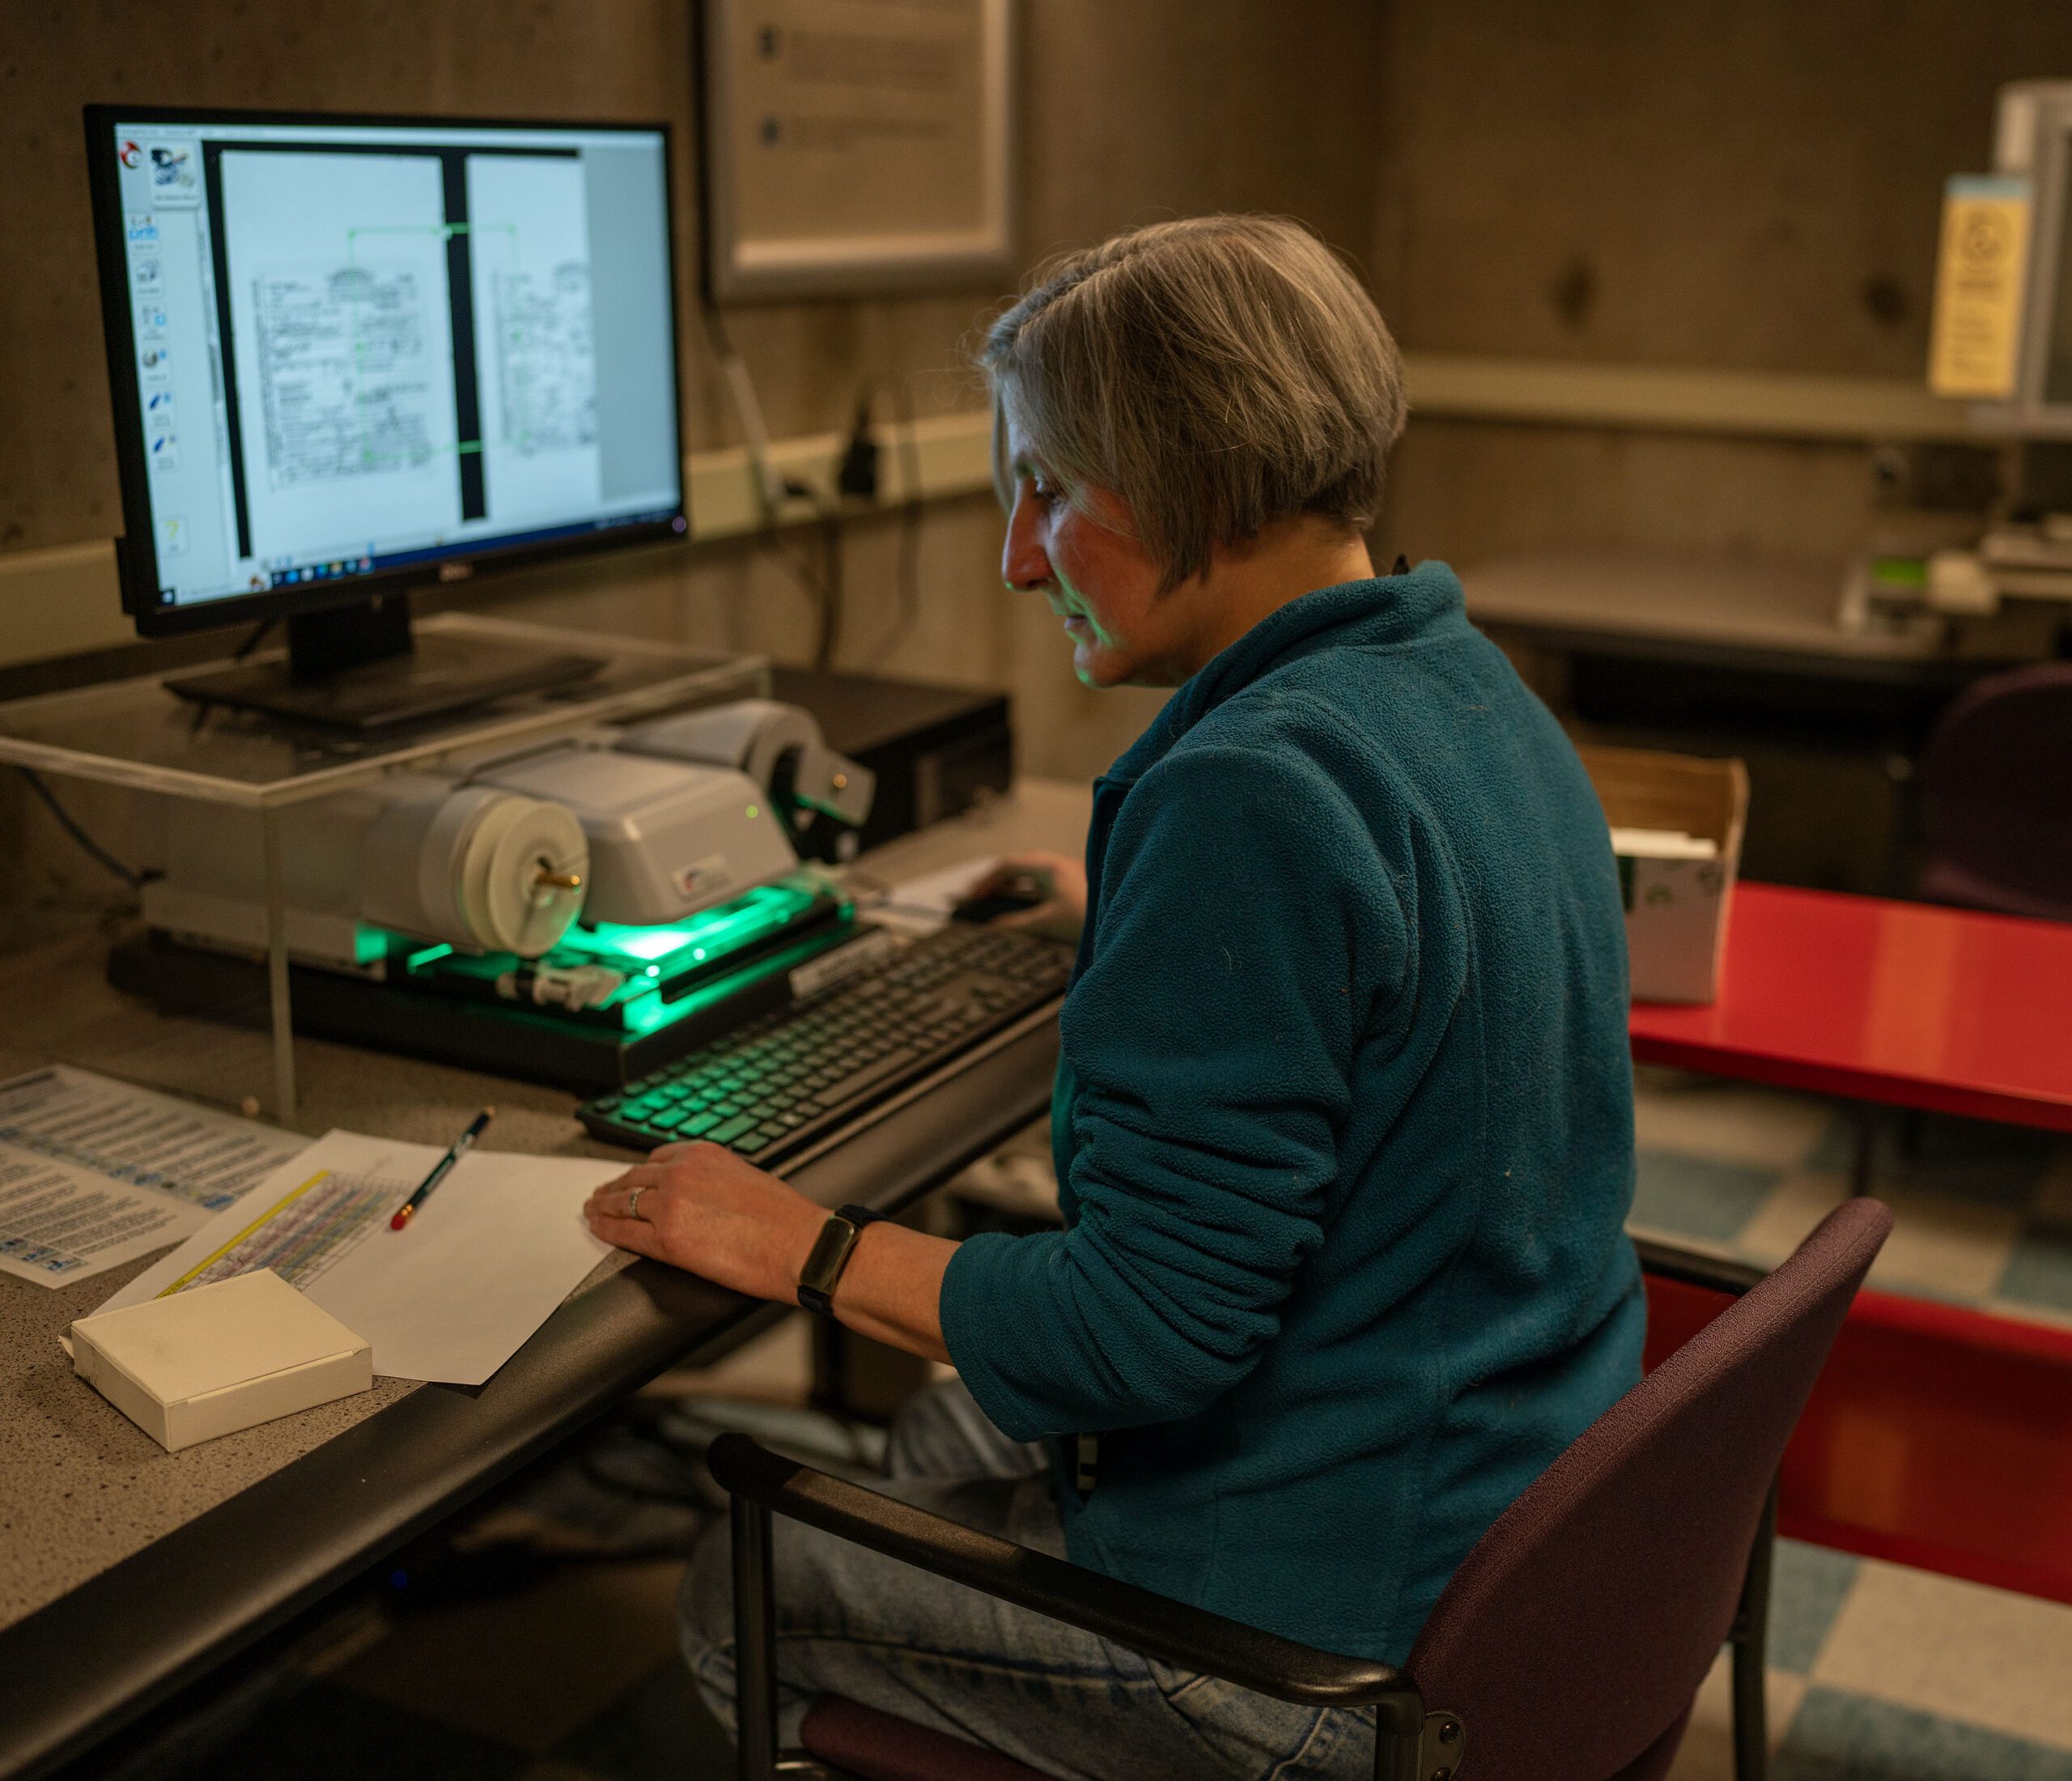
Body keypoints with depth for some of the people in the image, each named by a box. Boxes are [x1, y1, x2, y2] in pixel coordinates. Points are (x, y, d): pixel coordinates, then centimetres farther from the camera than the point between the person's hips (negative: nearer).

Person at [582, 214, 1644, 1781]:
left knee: (746, 1592, 11)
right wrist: (1130, 922, 33)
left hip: (1335, 1637, -9)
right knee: (942, 1433, 28)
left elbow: (1148, 1326, -27)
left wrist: (799, 1249, -15)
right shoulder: (1467, 688, 2)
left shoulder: (1250, 793, -29)